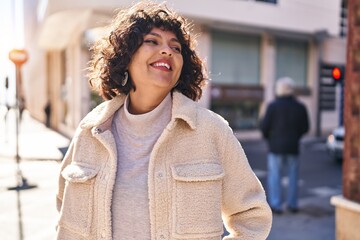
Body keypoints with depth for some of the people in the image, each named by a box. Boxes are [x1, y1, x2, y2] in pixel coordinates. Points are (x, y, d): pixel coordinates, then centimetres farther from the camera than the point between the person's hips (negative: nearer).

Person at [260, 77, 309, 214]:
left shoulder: (273, 106, -11)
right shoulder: (300, 107, -1)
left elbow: (264, 127, -10)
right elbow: (305, 127, 4)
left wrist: (268, 137, 10)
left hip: (276, 146, -3)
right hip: (293, 146, 3)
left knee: (274, 175, 5)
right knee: (293, 175, 14)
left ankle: (275, 205, 4)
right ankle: (292, 204, 20)